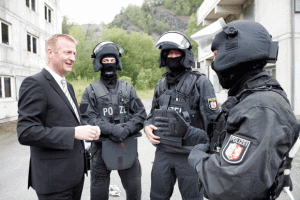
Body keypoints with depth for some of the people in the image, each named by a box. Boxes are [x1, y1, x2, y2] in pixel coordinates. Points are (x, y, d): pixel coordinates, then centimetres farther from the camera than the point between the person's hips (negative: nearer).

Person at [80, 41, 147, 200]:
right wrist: (113, 129, -21)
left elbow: (141, 114, 4)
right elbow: (88, 118, -7)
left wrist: (127, 129, -15)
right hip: (101, 147, -2)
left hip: (128, 146, 2)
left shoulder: (128, 88, 11)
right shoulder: (91, 91, 4)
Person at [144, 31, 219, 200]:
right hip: (163, 152, 6)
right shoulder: (162, 83, 11)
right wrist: (148, 126, -1)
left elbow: (213, 121, -9)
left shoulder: (200, 82, -8)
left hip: (190, 155, -5)